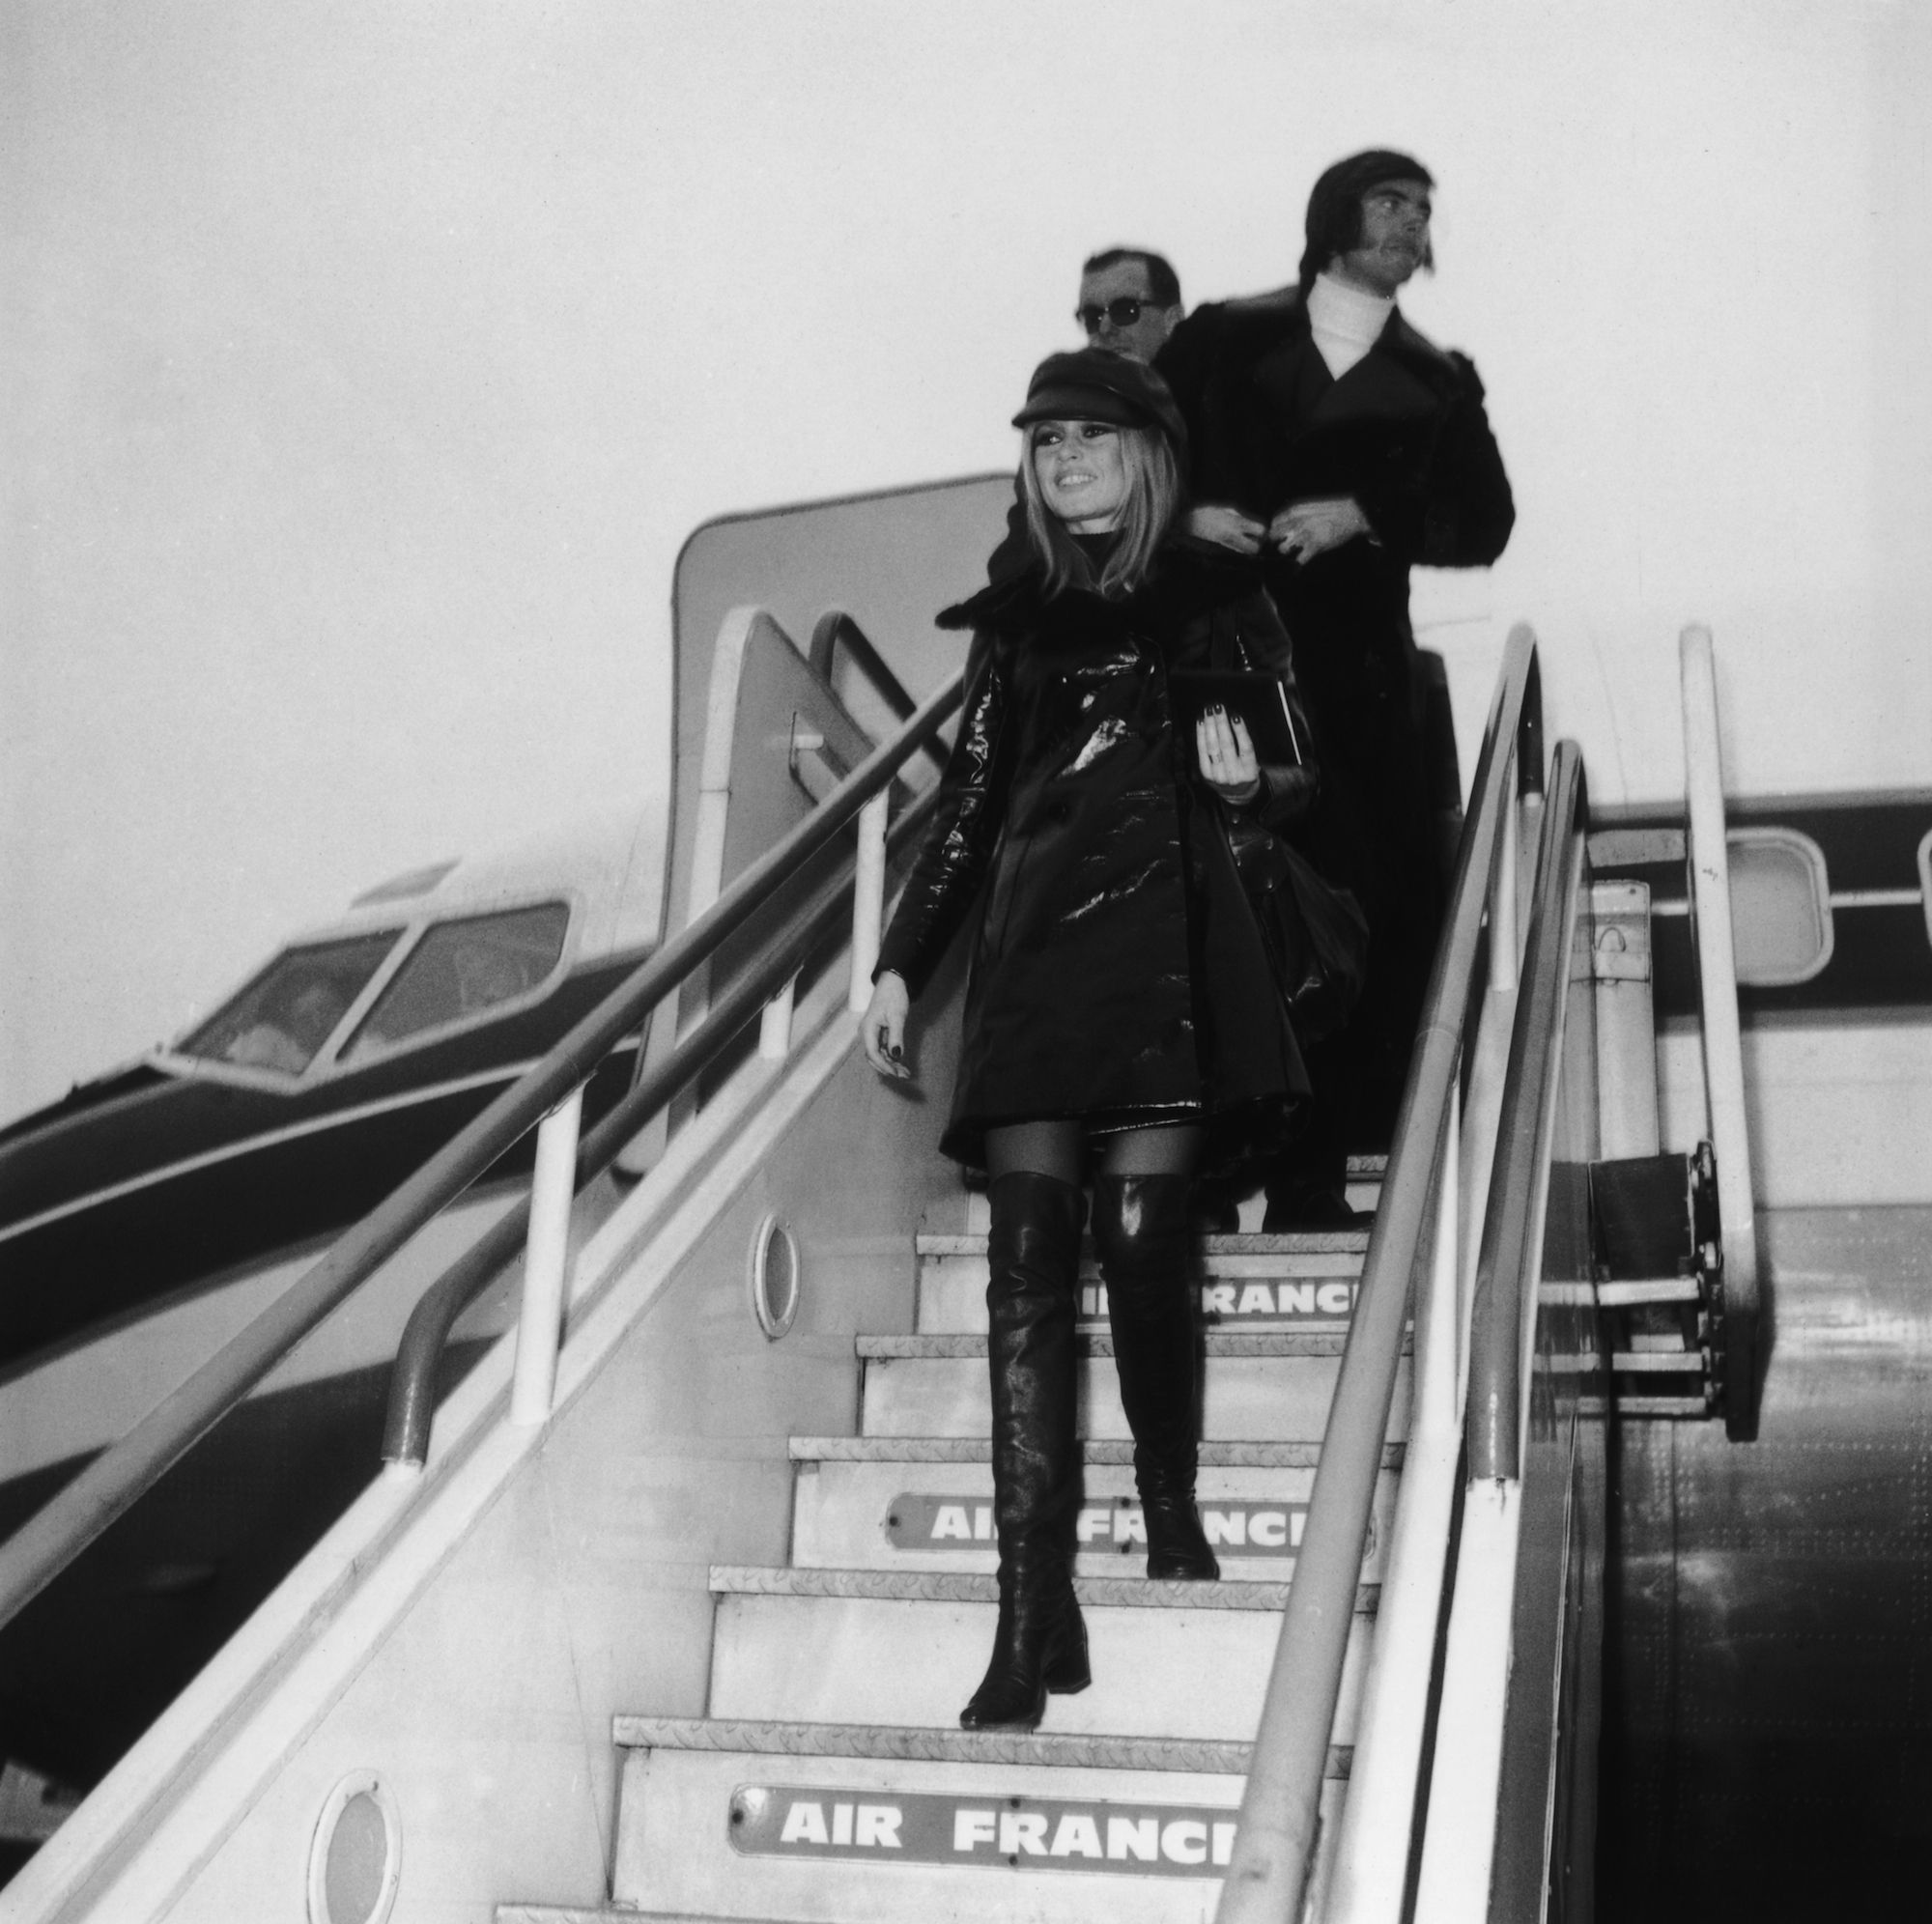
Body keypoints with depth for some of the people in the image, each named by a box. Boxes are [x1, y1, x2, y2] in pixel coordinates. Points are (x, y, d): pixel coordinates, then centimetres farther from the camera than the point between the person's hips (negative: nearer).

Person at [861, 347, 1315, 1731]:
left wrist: (1247, 778, -14)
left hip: (1168, 947, -3)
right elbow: (969, 803, 18)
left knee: (1144, 1236, -11)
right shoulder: (1018, 618, 18)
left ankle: (1171, 1508, 15)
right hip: (1033, 947, 3)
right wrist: (902, 965, 11)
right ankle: (1034, 1608, -8)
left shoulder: (1217, 596, 10)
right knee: (1028, 1260, -7)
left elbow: (1303, 775, 9)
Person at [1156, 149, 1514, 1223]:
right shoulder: (1227, 338, 15)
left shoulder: (1438, 383, 19)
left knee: (1384, 904, -8)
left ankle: (1312, 1175, -3)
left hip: (1357, 665, 2)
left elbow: (1485, 522, 8)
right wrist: (1184, 515, -7)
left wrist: (1362, 516, -7)